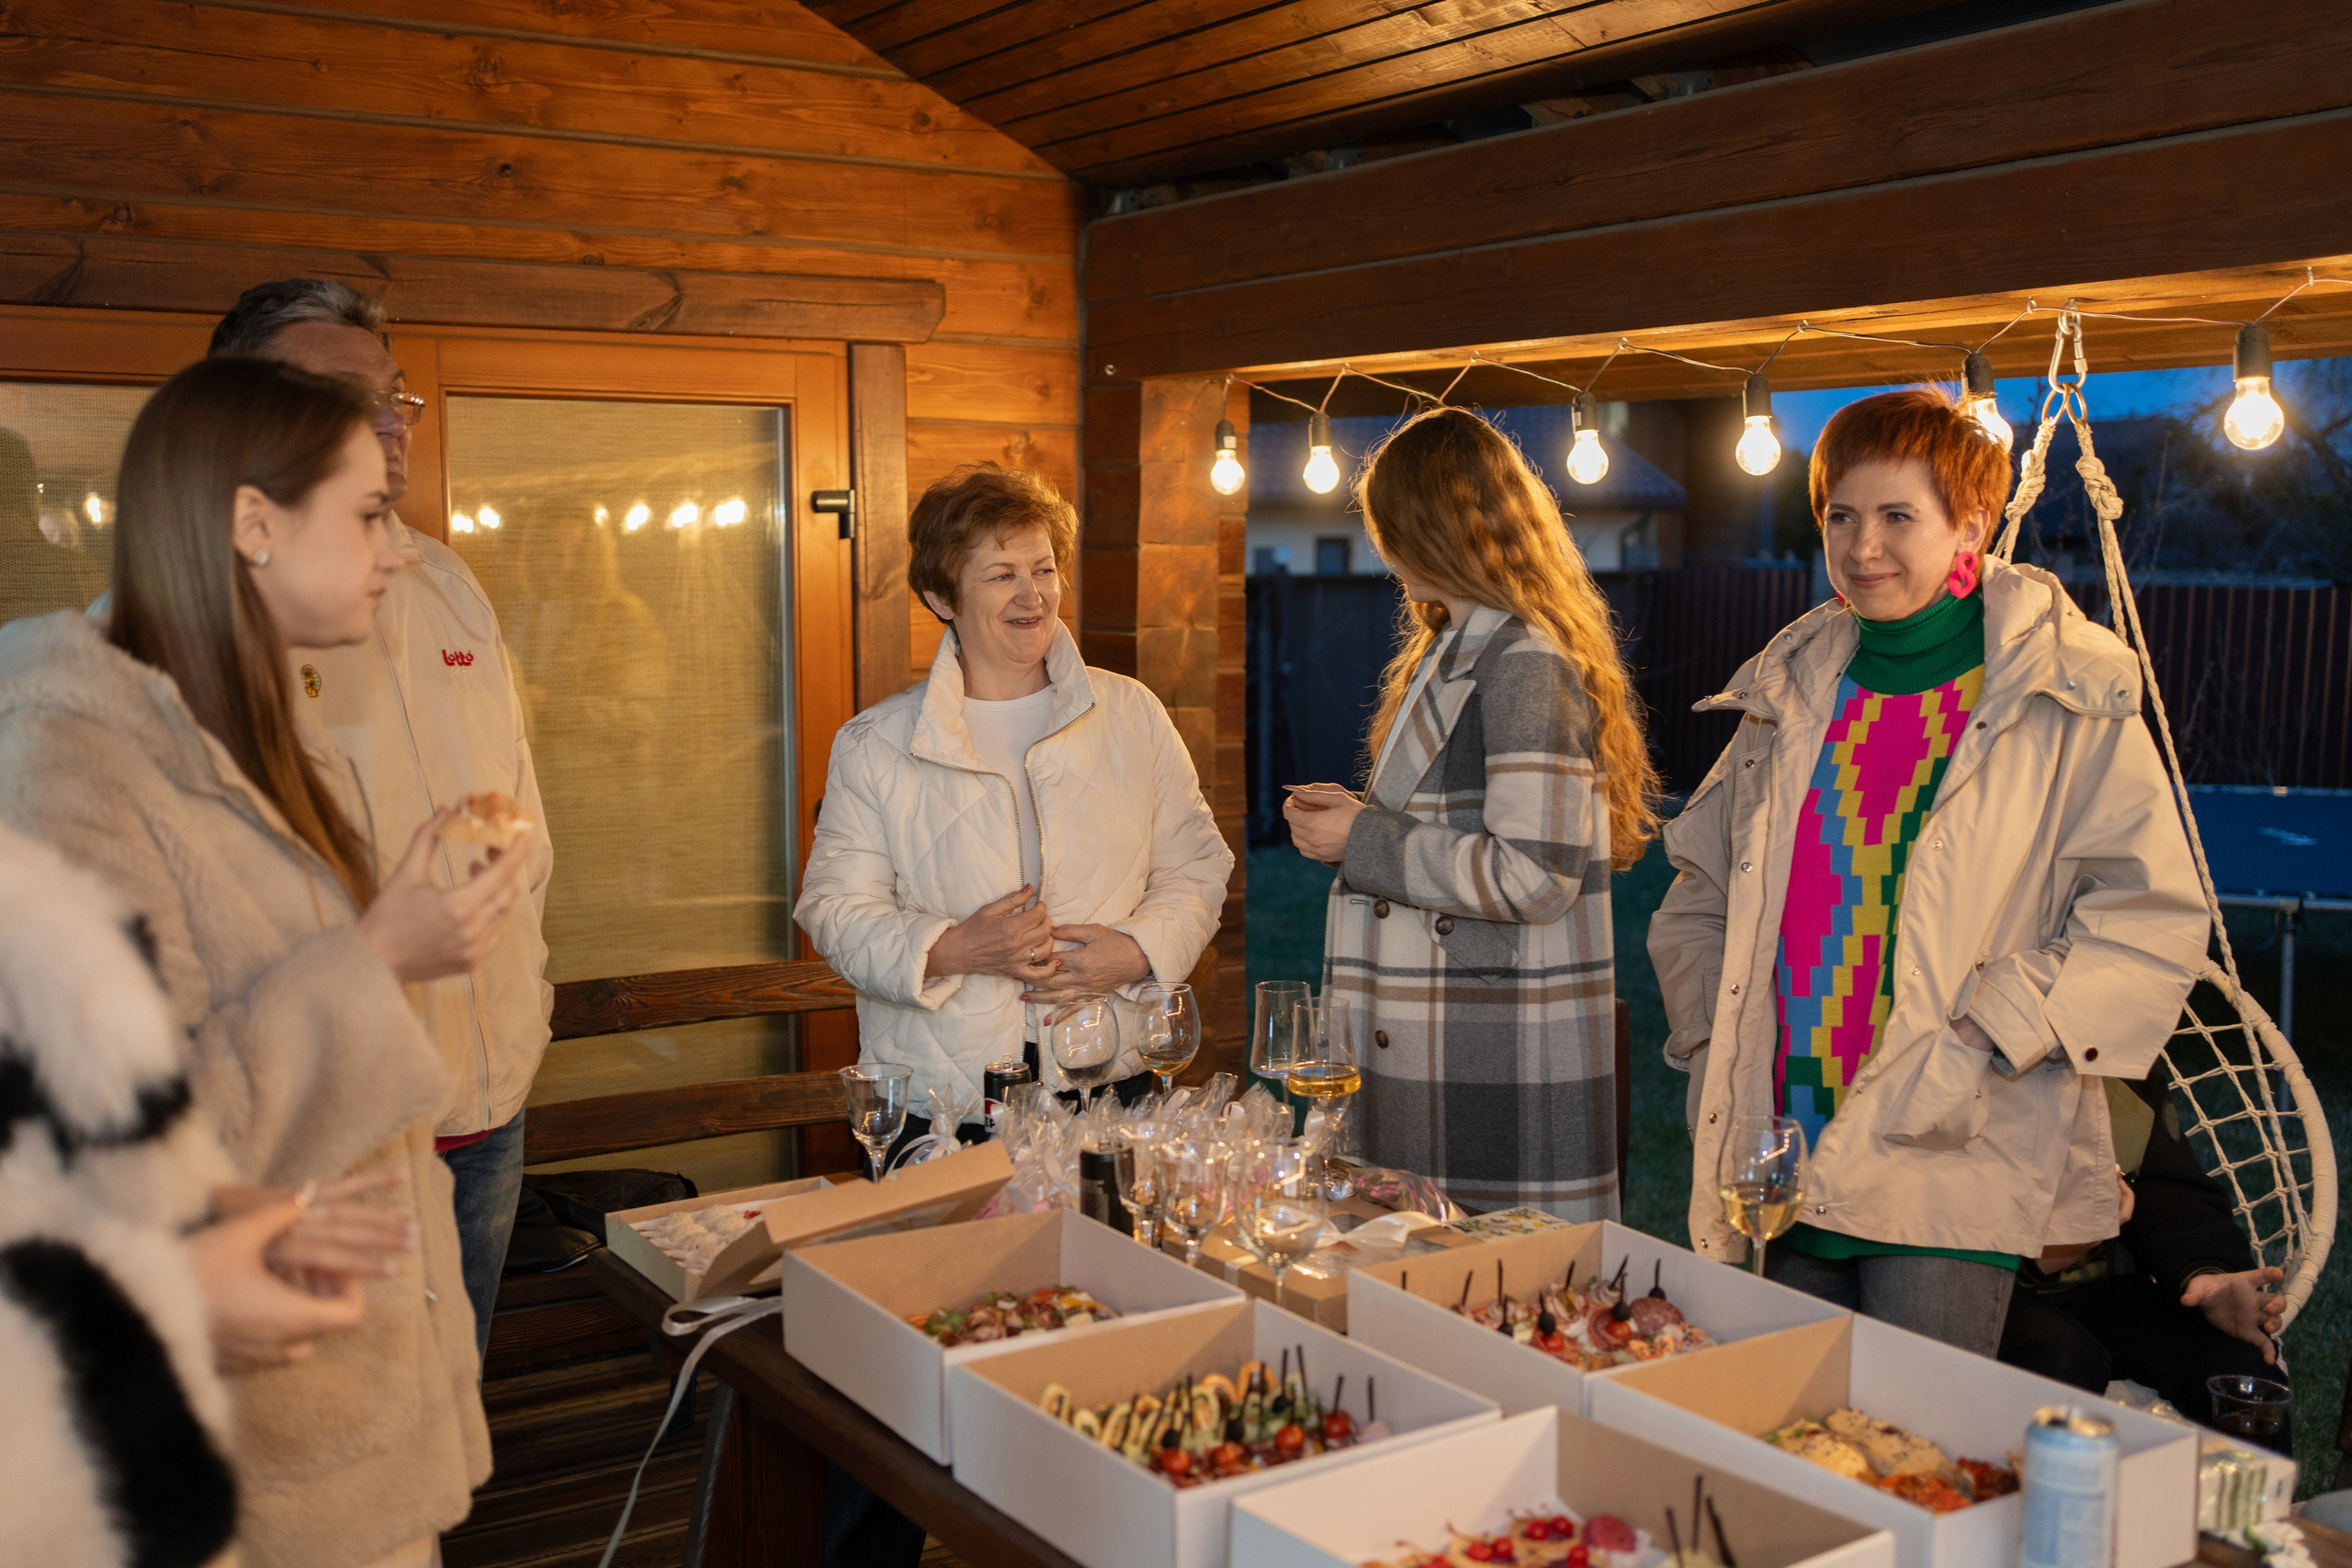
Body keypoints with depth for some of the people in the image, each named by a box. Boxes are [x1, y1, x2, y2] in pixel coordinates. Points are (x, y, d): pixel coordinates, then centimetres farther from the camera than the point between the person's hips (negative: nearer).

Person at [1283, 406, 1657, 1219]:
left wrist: (1366, 843, -15)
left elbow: (1533, 876, -22)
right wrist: (1356, 819, 9)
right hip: (1438, 1054, 10)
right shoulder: (1456, 651, 17)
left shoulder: (1525, 665, -15)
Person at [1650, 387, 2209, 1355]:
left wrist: (1982, 1040, -16)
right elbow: (1698, 898, 20)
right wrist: (1718, 1051, 7)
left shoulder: (2064, 701, -3)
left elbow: (2150, 921, -7)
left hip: (1952, 1164, -5)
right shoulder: (1791, 692, 12)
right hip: (1787, 1162, 5)